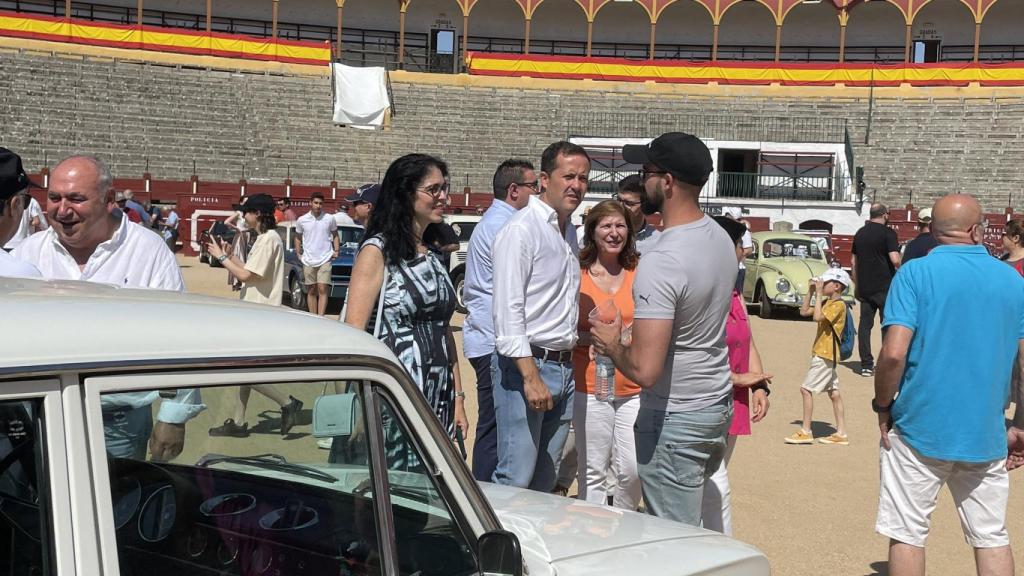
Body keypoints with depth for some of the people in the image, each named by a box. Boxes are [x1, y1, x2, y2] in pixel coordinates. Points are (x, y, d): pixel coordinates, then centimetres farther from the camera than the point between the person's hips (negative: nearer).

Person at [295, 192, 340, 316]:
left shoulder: (329, 219, 0)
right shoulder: (302, 220, 2)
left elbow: (335, 235, 13)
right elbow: (298, 237, 15)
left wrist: (336, 250, 2)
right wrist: (298, 253, 6)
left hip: (325, 260, -2)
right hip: (308, 261, 2)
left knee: (322, 290, -12)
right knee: (311, 291, 8)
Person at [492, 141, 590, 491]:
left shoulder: (570, 232, 16)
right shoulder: (522, 229, -11)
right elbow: (508, 310, -17)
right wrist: (531, 377, -22)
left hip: (565, 367, 8)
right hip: (526, 364, -8)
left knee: (545, 480, 13)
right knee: (516, 480, -9)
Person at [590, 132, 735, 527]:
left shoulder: (661, 263, -27)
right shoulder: (721, 238, 2)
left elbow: (645, 370, -29)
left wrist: (612, 344, -10)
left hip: (675, 419, -9)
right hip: (719, 404, 9)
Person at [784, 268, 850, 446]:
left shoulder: (838, 305, -15)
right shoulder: (827, 302, 14)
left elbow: (818, 317, -28)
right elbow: (804, 311, 13)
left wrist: (819, 293, -22)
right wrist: (810, 291, 6)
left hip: (825, 354, -10)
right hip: (825, 353, 10)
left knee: (806, 389, -9)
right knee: (834, 393, 10)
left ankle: (805, 432, -6)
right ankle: (841, 433, 13)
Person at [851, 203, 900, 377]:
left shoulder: (860, 233, 10)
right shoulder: (887, 233, -9)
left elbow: (854, 262, 14)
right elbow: (895, 260, -20)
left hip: (864, 288, 5)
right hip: (884, 287, -5)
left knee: (865, 324, 6)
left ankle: (866, 365, 5)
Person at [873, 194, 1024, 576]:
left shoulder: (916, 273, -7)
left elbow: (894, 353, -17)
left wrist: (883, 406, -2)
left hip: (920, 427, -3)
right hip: (986, 435, 3)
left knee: (907, 534, 6)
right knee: (992, 537, 12)